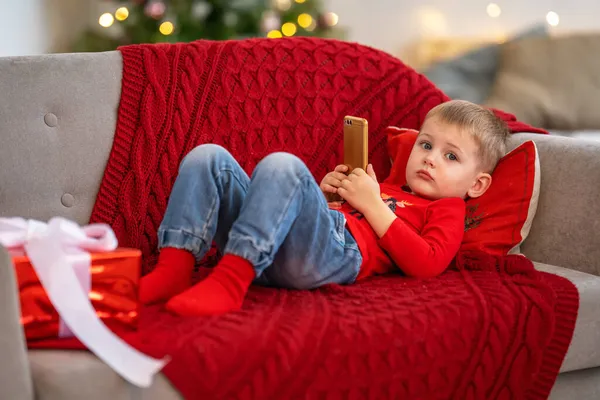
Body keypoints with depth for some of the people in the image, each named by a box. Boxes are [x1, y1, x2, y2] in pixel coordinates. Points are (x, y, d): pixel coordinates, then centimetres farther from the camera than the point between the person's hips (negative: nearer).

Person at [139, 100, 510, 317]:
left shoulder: (446, 209, 19)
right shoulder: (382, 188, 39)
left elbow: (425, 265, -4)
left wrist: (373, 205, 0)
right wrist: (325, 193, 18)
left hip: (339, 250, -7)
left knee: (282, 164, -31)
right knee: (208, 157, -5)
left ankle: (229, 280, -41)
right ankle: (174, 269, -23)